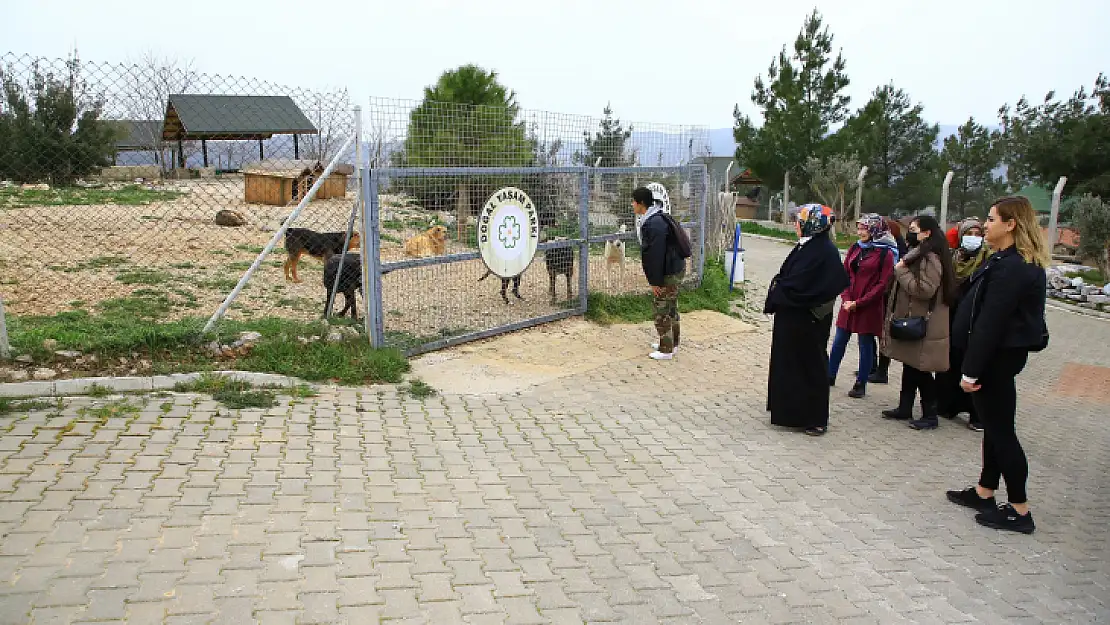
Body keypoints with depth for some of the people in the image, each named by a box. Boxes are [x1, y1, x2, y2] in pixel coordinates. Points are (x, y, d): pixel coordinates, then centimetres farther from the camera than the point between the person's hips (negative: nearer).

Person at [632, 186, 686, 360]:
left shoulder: (655, 224, -23)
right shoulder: (651, 220, 10)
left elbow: (656, 255, -24)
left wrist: (656, 281, -20)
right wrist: (655, 279, 21)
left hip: (669, 274, -11)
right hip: (675, 270, 11)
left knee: (661, 311, -2)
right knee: (671, 308, 19)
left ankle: (666, 350, 6)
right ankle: (672, 344, 32)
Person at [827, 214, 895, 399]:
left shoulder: (885, 254, -8)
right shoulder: (854, 249, 7)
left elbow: (882, 284, -11)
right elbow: (845, 275, 7)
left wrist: (859, 303, -14)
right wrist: (846, 299, -7)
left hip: (869, 307, -5)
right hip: (848, 305, 5)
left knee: (866, 345, 6)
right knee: (839, 341, 11)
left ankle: (861, 384, 16)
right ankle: (830, 376, 24)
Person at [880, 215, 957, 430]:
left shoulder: (931, 258, -18)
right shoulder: (918, 254, 16)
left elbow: (925, 289, -27)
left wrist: (901, 271, -19)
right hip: (911, 321, 10)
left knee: (920, 370, -3)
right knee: (910, 366, 16)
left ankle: (930, 415, 6)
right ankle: (905, 408, 25)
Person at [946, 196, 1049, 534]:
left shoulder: (1010, 268, -23)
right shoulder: (1021, 263, 11)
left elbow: (990, 323, -25)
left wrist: (971, 370, -22)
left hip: (998, 356, -10)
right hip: (1003, 353, 10)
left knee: (1000, 430, -1)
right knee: (995, 426, 17)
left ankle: (1019, 510, 9)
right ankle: (984, 491, 30)